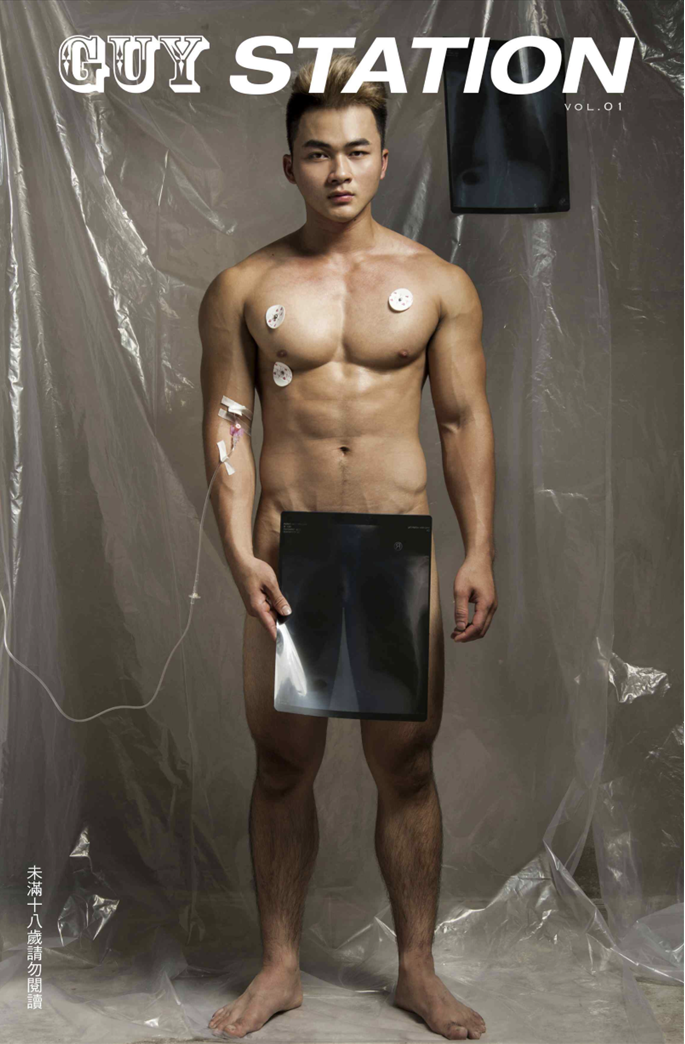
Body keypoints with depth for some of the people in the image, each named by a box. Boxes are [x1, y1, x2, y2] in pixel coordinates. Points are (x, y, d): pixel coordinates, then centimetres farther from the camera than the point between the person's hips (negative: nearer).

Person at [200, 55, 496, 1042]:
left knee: (406, 766, 7)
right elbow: (226, 425, 0)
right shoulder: (243, 288, 3)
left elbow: (465, 421, 5)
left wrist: (481, 553, -1)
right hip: (288, 554, 0)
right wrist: (240, 554, -10)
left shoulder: (438, 283, 4)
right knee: (283, 765, 8)